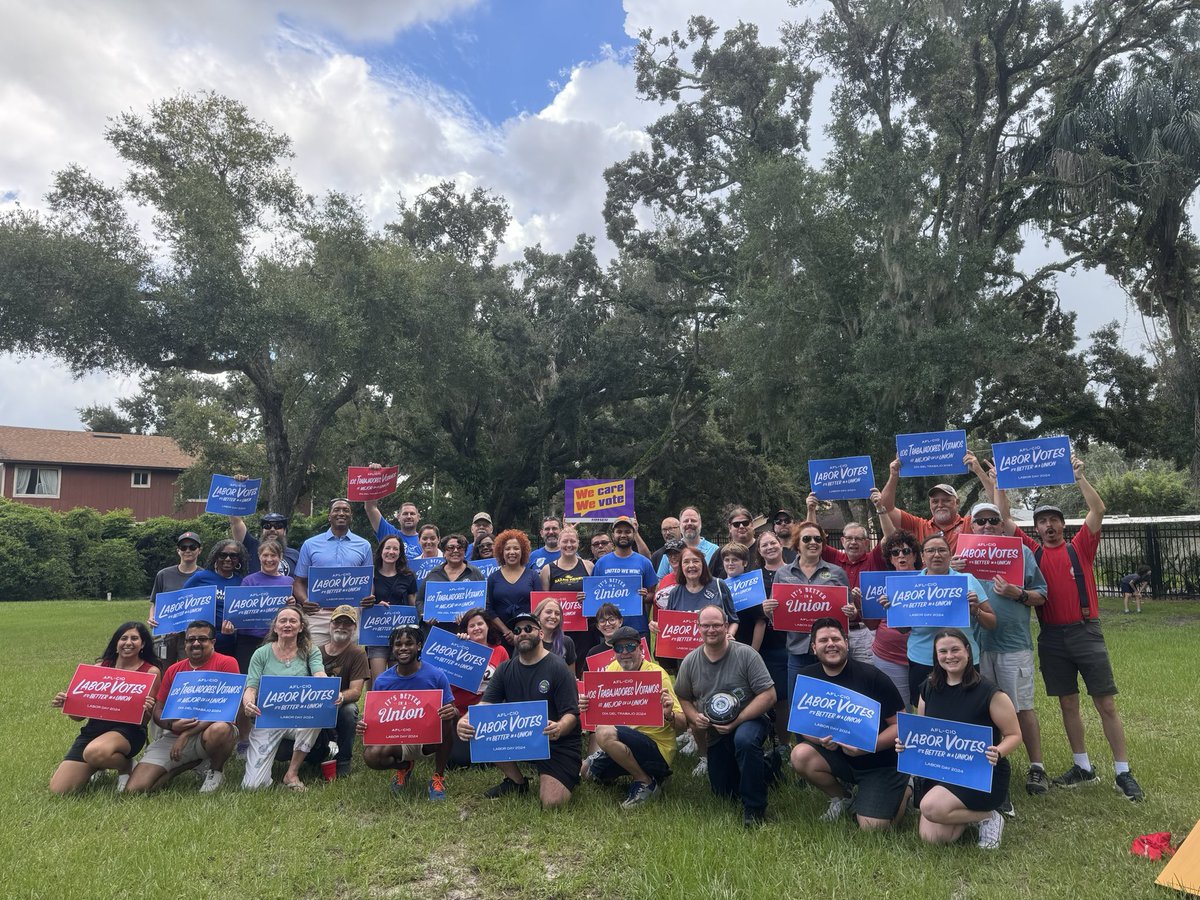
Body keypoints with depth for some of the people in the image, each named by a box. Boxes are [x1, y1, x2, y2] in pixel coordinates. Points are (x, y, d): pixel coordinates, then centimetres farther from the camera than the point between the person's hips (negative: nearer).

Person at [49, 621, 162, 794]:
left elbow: (145, 718, 0)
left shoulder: (151, 671, 1)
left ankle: (126, 766, -3)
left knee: (94, 752, -38)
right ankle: (99, 768, 21)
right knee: (58, 789, -10)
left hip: (127, 730, -5)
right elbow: (79, 715, 16)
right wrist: (66, 703, -6)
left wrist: (146, 710, -24)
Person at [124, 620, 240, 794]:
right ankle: (194, 762, 12)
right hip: (174, 735, 5)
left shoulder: (226, 663, -7)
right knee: (134, 789, -12)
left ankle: (216, 769, -5)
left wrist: (187, 734, -18)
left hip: (208, 730, -4)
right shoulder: (173, 670, 10)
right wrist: (172, 725, -14)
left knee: (219, 730, -41)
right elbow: (157, 711, 10)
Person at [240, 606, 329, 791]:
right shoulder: (261, 654, 4)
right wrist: (248, 704, -29)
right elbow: (251, 687, -4)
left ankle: (292, 773, -13)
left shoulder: (311, 652, 3)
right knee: (252, 786, -14)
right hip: (267, 720, 0)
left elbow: (320, 676, -15)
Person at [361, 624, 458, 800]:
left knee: (445, 718, -34)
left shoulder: (436, 676, -11)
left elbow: (452, 710, -9)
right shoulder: (382, 681, -4)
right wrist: (365, 726, -22)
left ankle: (439, 777, -8)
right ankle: (403, 766, 10)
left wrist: (453, 712, -35)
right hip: (397, 739, 2)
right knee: (371, 755, -29)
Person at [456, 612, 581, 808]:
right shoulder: (505, 669, 4)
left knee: (552, 803, -22)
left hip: (558, 743, -5)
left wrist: (559, 728, -40)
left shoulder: (558, 668, -11)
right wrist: (464, 720, -29)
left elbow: (571, 714, -16)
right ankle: (517, 782, 3)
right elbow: (485, 704, -6)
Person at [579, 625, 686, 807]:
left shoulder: (657, 674, -18)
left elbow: (682, 725, -19)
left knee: (605, 733, -28)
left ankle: (646, 783, -10)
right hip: (628, 742, 8)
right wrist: (585, 705, -21)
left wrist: (669, 715, -42)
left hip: (658, 747, -8)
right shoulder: (614, 668, 0)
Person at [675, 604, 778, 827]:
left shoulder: (746, 654, -15)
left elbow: (768, 695, -18)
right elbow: (682, 698, 7)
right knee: (722, 793, 10)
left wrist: (737, 720, -24)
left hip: (749, 721, -5)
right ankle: (761, 768, 39)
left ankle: (754, 807, -19)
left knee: (744, 740, -39)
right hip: (716, 733, 5)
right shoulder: (689, 662, -3)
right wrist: (695, 718, -14)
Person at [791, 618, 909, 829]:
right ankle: (842, 798, 7)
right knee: (800, 755, -24)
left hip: (882, 762, -3)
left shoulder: (872, 677, -17)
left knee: (871, 827, -15)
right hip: (836, 754, 4)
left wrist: (869, 746, -28)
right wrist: (821, 739, -24)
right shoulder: (807, 678, -5)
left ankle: (902, 791, 19)